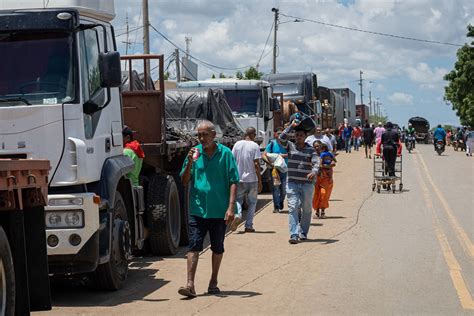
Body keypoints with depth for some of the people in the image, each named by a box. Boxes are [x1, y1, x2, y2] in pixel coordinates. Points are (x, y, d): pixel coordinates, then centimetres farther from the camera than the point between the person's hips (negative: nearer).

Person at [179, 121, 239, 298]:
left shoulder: (225, 153, -2)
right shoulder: (195, 152, 5)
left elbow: (233, 182, -4)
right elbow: (185, 182, 6)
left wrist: (231, 207, -12)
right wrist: (190, 163, -10)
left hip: (219, 210, -1)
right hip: (198, 209, 1)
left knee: (217, 248, 11)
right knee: (194, 246, -7)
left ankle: (213, 282, 25)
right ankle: (190, 285, -11)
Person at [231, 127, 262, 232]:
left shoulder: (237, 144, 3)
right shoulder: (255, 146, -7)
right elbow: (256, 164, -11)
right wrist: (260, 181, -7)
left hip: (239, 178, 2)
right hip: (252, 179, -2)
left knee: (238, 199, 16)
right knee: (252, 202, 10)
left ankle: (238, 215, -13)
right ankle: (248, 226, 8)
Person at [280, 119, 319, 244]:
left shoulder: (310, 149, 2)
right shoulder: (290, 146, 5)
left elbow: (316, 162, -11)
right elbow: (281, 138, -11)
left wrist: (314, 171, -32)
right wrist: (291, 126, -12)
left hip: (307, 183, 1)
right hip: (292, 183, -1)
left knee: (307, 209, 8)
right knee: (293, 208, -10)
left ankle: (303, 233, 23)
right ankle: (294, 235, -14)